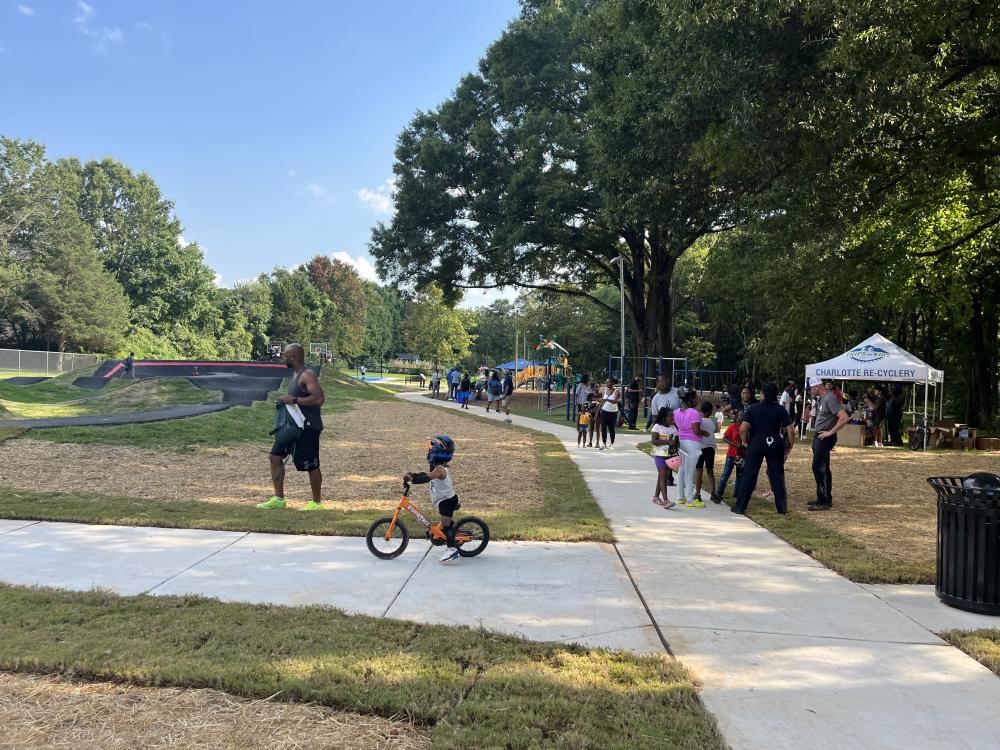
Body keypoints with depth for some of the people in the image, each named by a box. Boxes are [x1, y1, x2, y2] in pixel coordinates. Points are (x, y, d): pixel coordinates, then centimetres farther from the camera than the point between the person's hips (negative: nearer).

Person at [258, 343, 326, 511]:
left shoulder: (307, 375, -17)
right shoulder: (295, 374, 14)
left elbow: (319, 398, -29)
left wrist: (294, 400, -27)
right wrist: (286, 400, 10)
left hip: (308, 427, -10)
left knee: (311, 465, -1)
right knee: (276, 455, 9)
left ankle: (317, 502, 13)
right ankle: (279, 499, 17)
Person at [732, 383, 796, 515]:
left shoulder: (753, 408, -2)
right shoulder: (781, 410, 0)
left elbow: (743, 429, -11)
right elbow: (791, 431, -5)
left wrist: (745, 442, 5)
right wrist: (789, 447, 8)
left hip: (756, 443, -1)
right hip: (775, 445, 1)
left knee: (749, 475, 3)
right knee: (777, 476, 11)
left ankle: (740, 506, 5)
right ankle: (782, 508, 16)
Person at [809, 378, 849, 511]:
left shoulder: (830, 398, -18)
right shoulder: (822, 398, 11)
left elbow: (844, 418, -25)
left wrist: (830, 432, -19)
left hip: (825, 438, -10)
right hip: (819, 437, 10)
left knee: (818, 468, -9)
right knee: (824, 468, 14)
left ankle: (823, 501, -4)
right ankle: (827, 499, 22)